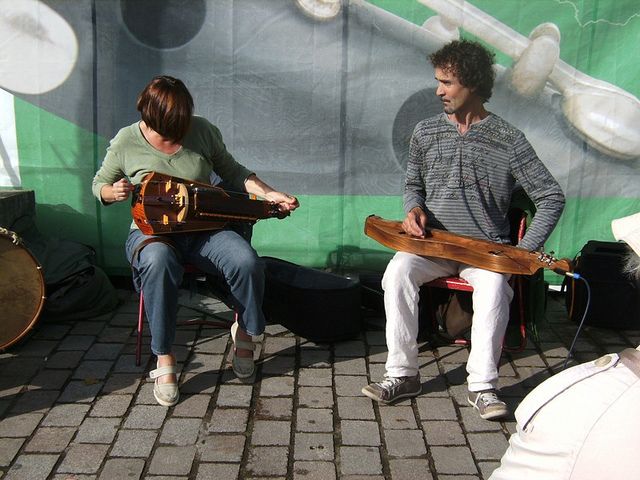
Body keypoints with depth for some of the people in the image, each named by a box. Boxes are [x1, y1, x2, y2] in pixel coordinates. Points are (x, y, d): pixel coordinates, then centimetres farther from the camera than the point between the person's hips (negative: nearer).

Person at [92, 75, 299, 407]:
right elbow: (99, 185, 12)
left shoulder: (203, 131, 1)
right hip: (152, 231, -1)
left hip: (204, 229, 2)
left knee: (247, 262, -28)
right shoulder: (126, 142, -2)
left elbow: (232, 172, 11)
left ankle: (244, 332, 2)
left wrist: (271, 195, -2)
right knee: (158, 263, -39)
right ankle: (164, 360, -25)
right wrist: (114, 192, -13)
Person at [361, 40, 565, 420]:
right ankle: (403, 374, -19)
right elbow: (413, 184, 19)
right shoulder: (426, 132, 6)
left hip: (487, 247, -2)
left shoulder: (509, 140, -4)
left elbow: (552, 197, -2)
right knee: (399, 271, -28)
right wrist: (415, 208, -5)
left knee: (494, 284, -34)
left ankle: (483, 386, -23)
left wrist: (525, 251, -11)